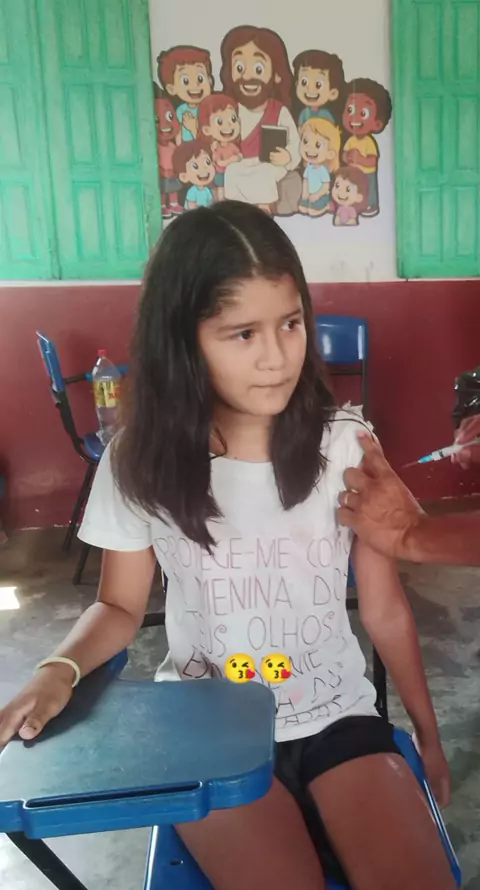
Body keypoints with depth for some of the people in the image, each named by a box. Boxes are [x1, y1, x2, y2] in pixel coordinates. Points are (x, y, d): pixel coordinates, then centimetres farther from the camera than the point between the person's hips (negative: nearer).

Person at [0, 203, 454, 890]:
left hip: (338, 716, 2)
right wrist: (60, 670, -18)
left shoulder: (345, 444, -9)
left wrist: (429, 733, 10)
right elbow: (120, 607, 2)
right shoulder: (140, 463, -10)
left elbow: (385, 609, 0)